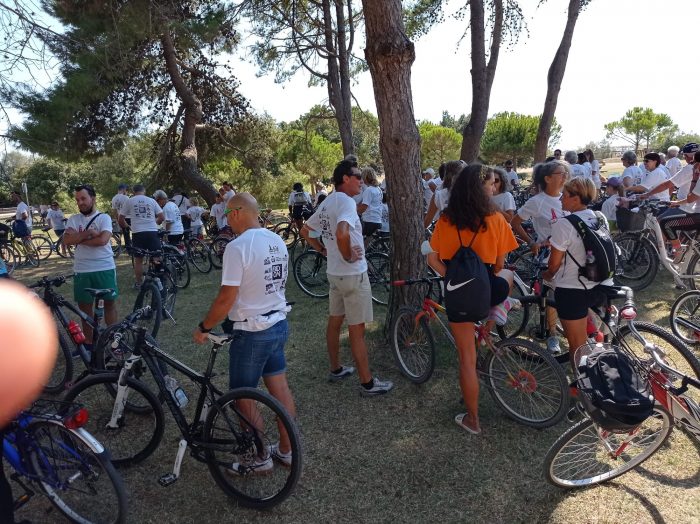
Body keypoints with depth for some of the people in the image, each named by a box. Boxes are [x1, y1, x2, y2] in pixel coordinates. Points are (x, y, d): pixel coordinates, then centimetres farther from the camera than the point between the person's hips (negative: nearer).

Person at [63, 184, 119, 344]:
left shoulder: (104, 217, -3)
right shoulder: (73, 219, 6)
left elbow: (102, 240, -18)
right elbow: (67, 240, -8)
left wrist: (78, 238, -9)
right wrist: (88, 233, -15)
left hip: (105, 268, -3)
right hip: (82, 270, 3)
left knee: (109, 303, 7)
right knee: (84, 306, 11)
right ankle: (88, 342, 24)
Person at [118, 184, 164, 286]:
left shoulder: (129, 201, 7)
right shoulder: (151, 200, 10)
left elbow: (121, 220, 8)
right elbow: (162, 217, 8)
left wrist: (127, 227, 27)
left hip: (138, 233, 0)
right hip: (152, 232, 1)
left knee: (138, 260, 9)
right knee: (157, 258, 6)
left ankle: (138, 283, 15)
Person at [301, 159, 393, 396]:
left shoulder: (326, 203, 9)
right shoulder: (346, 201, -19)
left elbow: (305, 231, 18)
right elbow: (342, 233, -38)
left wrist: (324, 250, 12)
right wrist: (348, 256, -22)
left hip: (334, 273, 9)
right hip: (353, 274, -9)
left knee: (334, 321, 19)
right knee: (357, 329, -1)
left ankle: (336, 369, 34)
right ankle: (367, 383, 11)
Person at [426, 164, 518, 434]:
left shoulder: (446, 220, -5)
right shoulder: (495, 219, -11)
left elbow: (432, 259, -4)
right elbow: (499, 264, -3)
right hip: (485, 288, -1)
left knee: (467, 357, 12)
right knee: (507, 277, 36)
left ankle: (472, 420, 24)